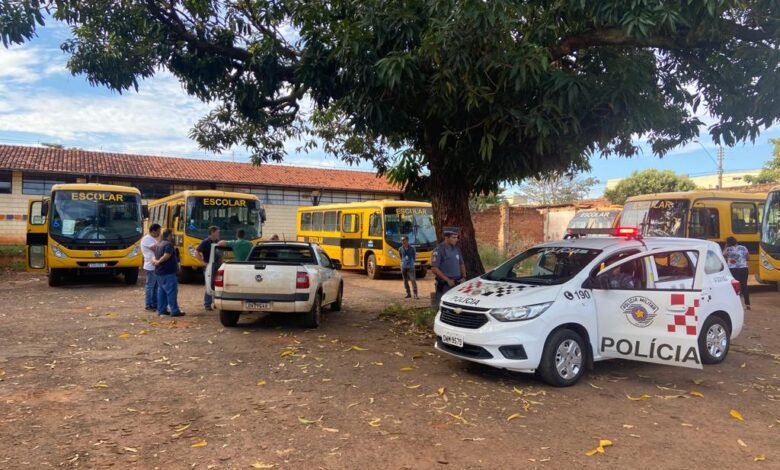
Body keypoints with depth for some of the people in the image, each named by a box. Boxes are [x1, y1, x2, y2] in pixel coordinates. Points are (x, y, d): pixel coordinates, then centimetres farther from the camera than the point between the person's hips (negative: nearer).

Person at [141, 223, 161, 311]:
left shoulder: (153, 239, 17)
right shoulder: (146, 239, -13)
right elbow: (155, 248, -22)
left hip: (157, 267, 9)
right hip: (151, 267, -9)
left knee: (156, 286, 13)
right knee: (150, 286, -2)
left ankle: (155, 304, 19)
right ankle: (148, 305, 5)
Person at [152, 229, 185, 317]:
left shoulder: (158, 244, 16)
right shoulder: (168, 244, -15)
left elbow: (154, 256, 16)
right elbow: (166, 256, -24)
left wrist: (155, 260, -4)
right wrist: (158, 262, -12)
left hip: (159, 272, 10)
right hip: (168, 272, -10)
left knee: (161, 291, 13)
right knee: (171, 291, -6)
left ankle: (161, 310, 17)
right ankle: (175, 311, -5)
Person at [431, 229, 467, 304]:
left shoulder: (457, 249, 12)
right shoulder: (439, 250, -10)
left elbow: (462, 264, 22)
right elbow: (434, 269, -14)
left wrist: (463, 277, 6)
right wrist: (447, 280, -16)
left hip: (458, 283, 7)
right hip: (444, 285, -7)